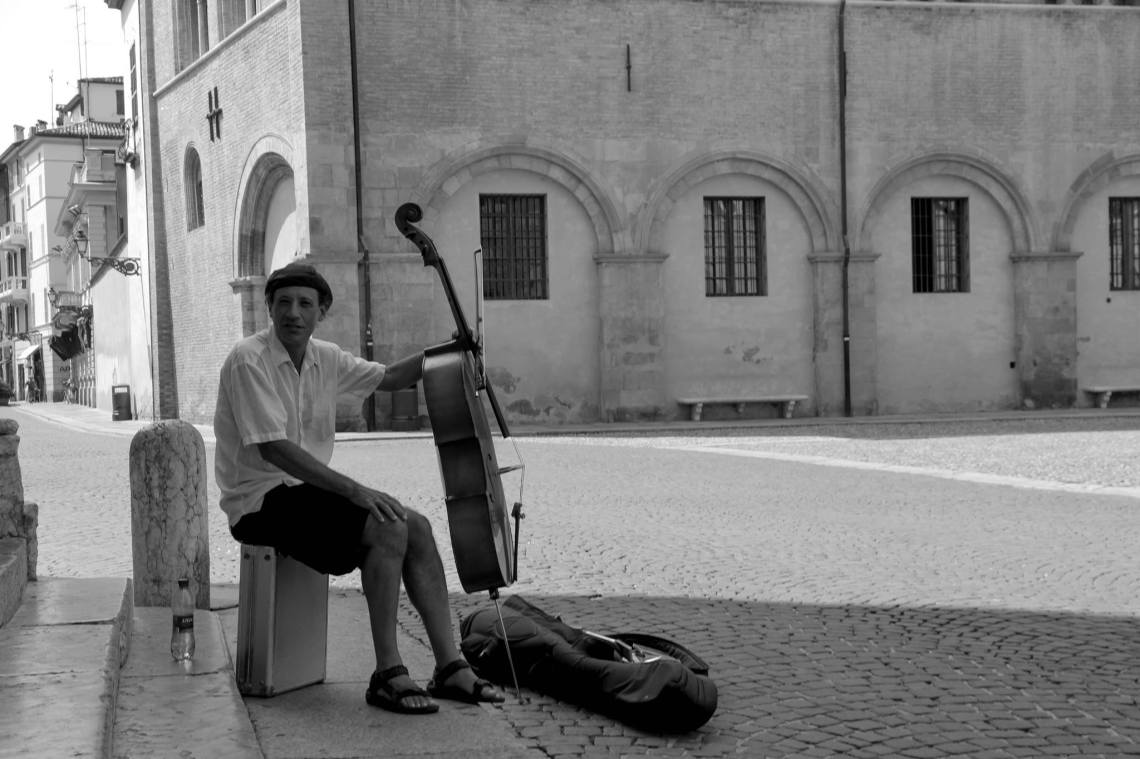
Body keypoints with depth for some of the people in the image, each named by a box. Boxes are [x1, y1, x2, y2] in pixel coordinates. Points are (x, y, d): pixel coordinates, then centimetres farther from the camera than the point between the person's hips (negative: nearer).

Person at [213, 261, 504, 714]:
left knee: (416, 527, -8)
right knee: (387, 529, -24)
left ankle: (449, 665, -7)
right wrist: (353, 489, -30)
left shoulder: (324, 358, 7)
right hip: (259, 501, -8)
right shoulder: (249, 362, -16)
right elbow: (272, 448, -25)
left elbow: (390, 379, 19)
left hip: (307, 490, 8)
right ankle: (387, 675, -18)